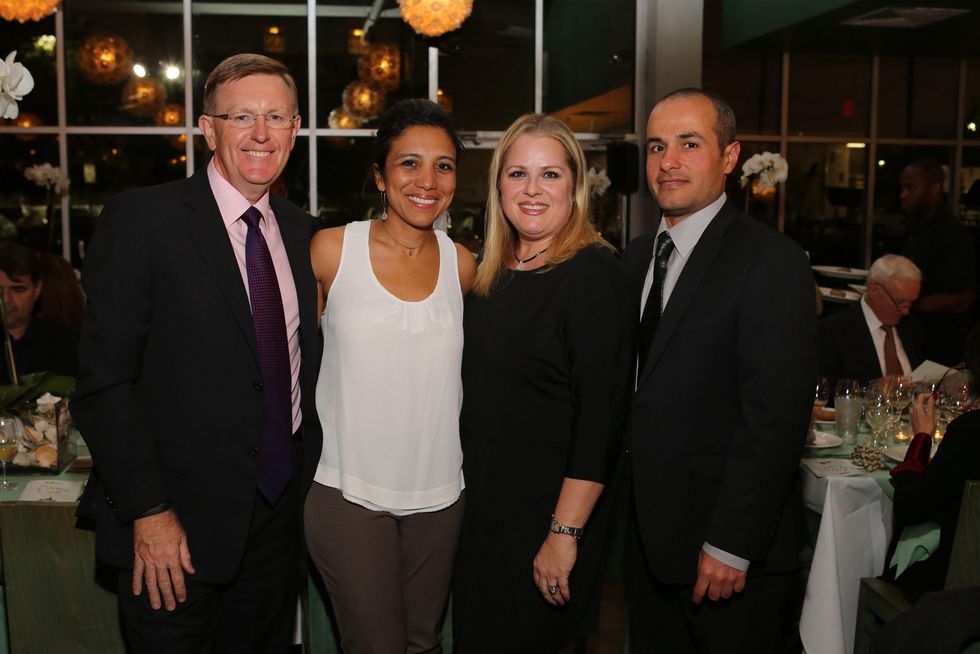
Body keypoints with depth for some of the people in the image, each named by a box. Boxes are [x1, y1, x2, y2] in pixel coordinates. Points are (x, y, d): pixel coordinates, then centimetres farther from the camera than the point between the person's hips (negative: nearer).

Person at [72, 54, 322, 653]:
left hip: (280, 513, 5)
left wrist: (310, 475, 7)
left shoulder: (301, 231, 6)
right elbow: (104, 382, -14)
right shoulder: (142, 219, -11)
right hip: (178, 521, -5)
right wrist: (148, 513, -16)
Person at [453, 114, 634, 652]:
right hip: (481, 497, 7)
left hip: (547, 505, -7)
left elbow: (600, 418, -20)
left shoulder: (595, 275, -16)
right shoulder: (494, 274, 6)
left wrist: (564, 533, -22)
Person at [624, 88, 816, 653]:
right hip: (649, 540, 7)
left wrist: (731, 545, -19)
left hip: (736, 551, -6)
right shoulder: (638, 256, 8)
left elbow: (776, 417, -20)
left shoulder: (773, 261, -15)